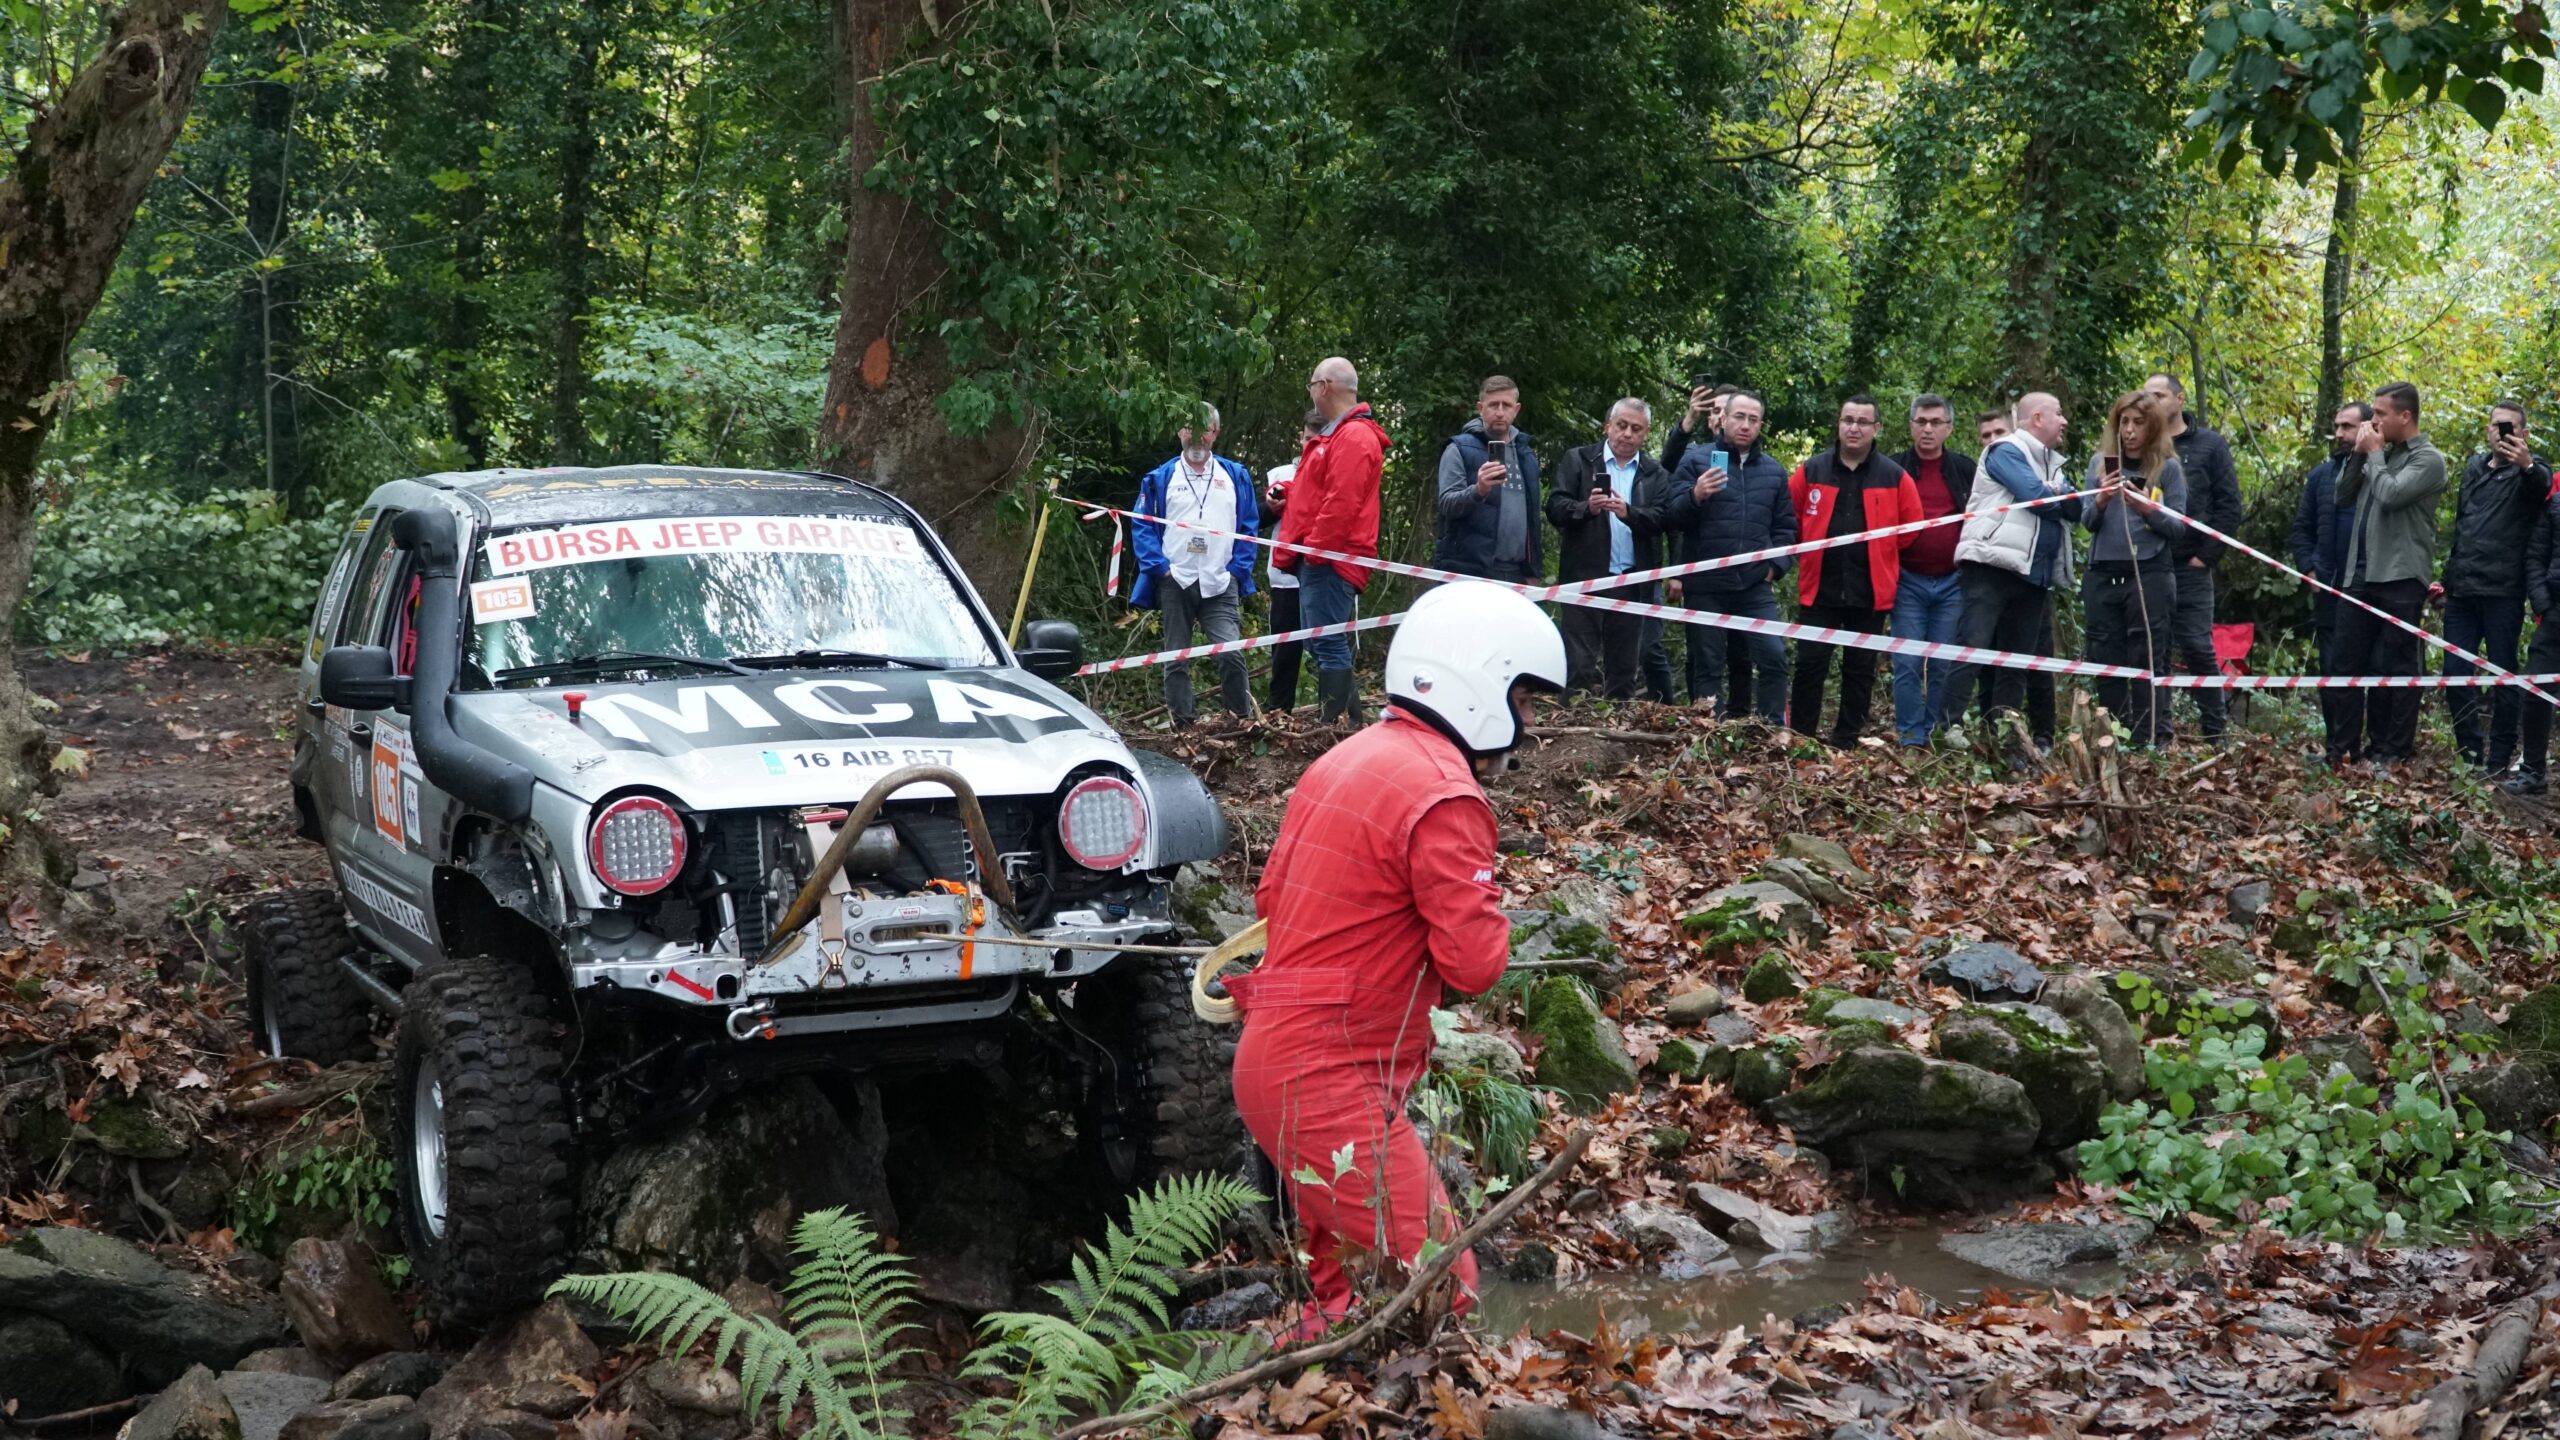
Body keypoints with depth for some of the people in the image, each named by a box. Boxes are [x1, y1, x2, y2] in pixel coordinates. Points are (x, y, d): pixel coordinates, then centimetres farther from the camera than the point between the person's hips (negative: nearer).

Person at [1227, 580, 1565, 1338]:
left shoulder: (1348, 761, 14)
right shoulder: (1443, 795, -16)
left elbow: (1273, 898, 20)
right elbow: (1476, 960, -17)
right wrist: (1486, 903, 3)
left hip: (1274, 1057, 10)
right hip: (1334, 1082, -10)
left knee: (1354, 1290, 17)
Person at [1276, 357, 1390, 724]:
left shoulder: (1354, 437, -14)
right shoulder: (1333, 435, 21)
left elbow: (1341, 502, -22)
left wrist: (1316, 547, -20)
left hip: (1330, 559, -11)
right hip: (1315, 558, 11)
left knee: (1329, 643, -12)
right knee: (1322, 642, 14)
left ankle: (1335, 721, -13)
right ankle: (1346, 714, 19)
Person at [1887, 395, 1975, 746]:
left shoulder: (1965, 469, 8)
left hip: (1952, 582, 1)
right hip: (1908, 581, -1)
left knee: (1943, 665, 4)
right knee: (1908, 664, -4)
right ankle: (1909, 739, 1)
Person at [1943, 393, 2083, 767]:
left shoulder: (2052, 463, 22)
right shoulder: (2007, 452, -4)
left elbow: (2074, 509, 11)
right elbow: (2036, 497, -16)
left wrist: (2054, 495, -8)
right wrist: (2062, 496, 2)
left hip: (2032, 577, 9)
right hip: (1992, 567, -9)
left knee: (2018, 661, 8)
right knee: (1974, 650, -13)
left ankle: (2004, 740, 11)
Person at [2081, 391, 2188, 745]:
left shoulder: (2168, 467, 2)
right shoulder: (2100, 462, 10)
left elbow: (2177, 527, 0)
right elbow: (2087, 522, 8)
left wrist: (2148, 509, -17)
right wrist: (2102, 501, -12)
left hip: (2149, 574, -3)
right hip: (2102, 576, 3)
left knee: (2147, 663, -4)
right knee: (2105, 662, 5)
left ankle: (2147, 743, -4)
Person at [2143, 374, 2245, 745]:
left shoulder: (2210, 445, 4)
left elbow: (2229, 506, 1)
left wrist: (2207, 555, -6)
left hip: (2190, 568, -2)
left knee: (2198, 649, -2)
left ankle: (2216, 730, 7)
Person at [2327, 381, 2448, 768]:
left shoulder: (2428, 459, -6)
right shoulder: (2381, 454, 16)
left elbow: (2390, 495, -20)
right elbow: (2343, 496, 14)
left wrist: (2374, 453, -6)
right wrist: (2359, 454, 2)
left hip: (2400, 577, -7)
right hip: (2361, 573, 7)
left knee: (2397, 665, -2)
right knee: (2349, 662, 8)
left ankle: (2394, 750, 3)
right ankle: (2343, 746, 13)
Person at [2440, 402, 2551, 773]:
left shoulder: (2529, 469, -3)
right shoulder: (2475, 467, 17)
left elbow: (2543, 486, -29)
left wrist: (2528, 465, -52)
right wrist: (2448, 574, 22)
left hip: (2502, 590, -6)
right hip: (2462, 590, 6)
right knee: (2455, 674, 5)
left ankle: (2498, 760, 5)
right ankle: (2470, 754, 16)